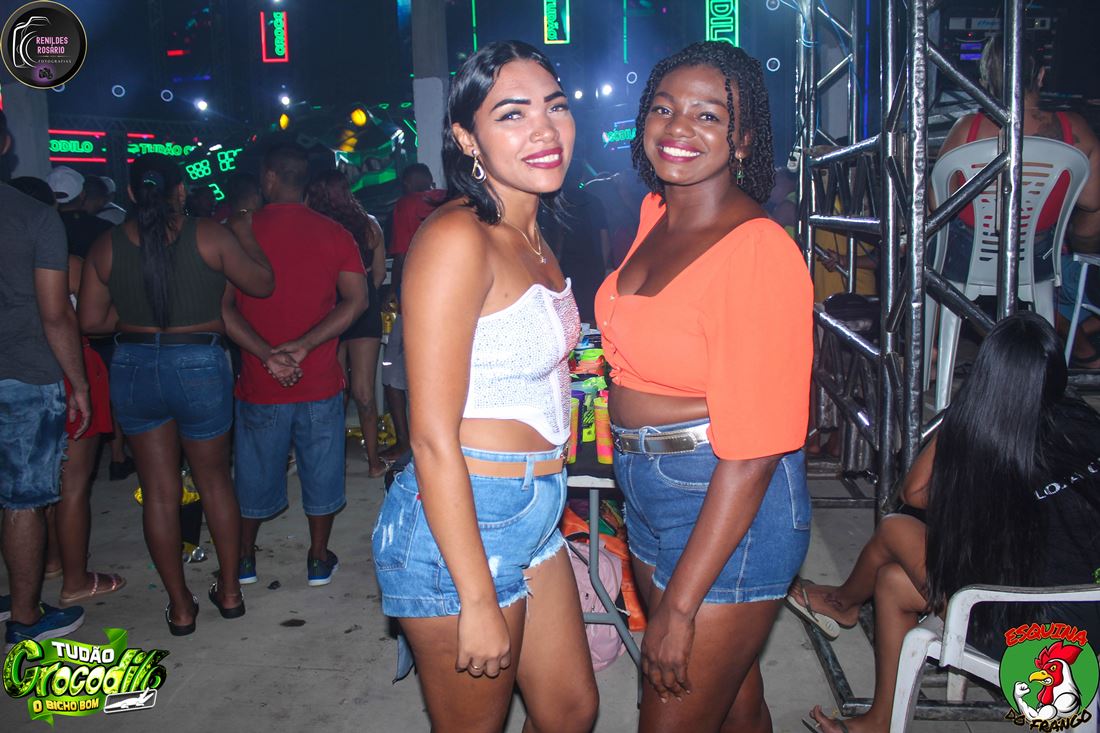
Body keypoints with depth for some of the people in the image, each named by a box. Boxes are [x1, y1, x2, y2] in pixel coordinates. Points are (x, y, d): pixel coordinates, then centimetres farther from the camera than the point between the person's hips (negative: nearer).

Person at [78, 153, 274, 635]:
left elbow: (91, 319, 0)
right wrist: (245, 236, 13)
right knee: (214, 479, 18)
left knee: (159, 491, 11)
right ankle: (229, 590, 27)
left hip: (133, 369, 2)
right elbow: (263, 283, 0)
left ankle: (180, 607, 20)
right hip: (200, 365, -1)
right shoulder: (210, 236, -10)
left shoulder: (106, 246, -2)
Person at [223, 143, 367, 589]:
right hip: (320, 383, 0)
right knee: (321, 469, 14)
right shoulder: (334, 234, -3)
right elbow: (356, 301, -11)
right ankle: (319, 560, 24)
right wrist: (302, 346, -17)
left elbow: (223, 307, -13)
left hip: (259, 384, 0)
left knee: (255, 471, 16)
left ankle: (244, 559, 32)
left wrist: (266, 353, -18)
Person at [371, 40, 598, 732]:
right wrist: (479, 602, -19)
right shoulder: (459, 239, -19)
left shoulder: (533, 239, 9)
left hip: (533, 516, 9)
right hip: (459, 525, -8)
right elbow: (433, 438, -21)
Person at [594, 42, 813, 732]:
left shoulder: (759, 250, -22)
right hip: (649, 492, 8)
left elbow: (751, 454, -23)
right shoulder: (656, 214, 3)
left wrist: (679, 605, -19)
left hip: (732, 508, -7)